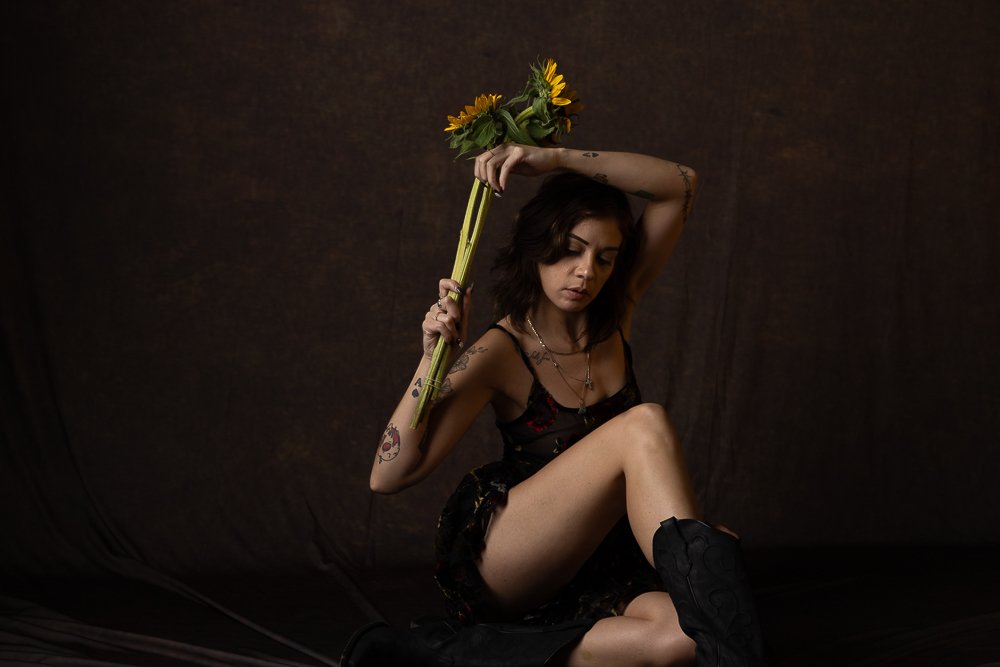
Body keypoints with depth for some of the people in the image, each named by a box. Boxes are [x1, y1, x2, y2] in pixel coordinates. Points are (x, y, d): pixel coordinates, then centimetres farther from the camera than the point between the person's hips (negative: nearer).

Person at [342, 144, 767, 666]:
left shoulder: (614, 317, 5)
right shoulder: (500, 353, -9)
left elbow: (680, 186, -1)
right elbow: (389, 477, -14)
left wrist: (558, 159, -11)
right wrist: (433, 358, -22)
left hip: (595, 569, 6)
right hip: (496, 564, -6)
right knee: (644, 426, -27)